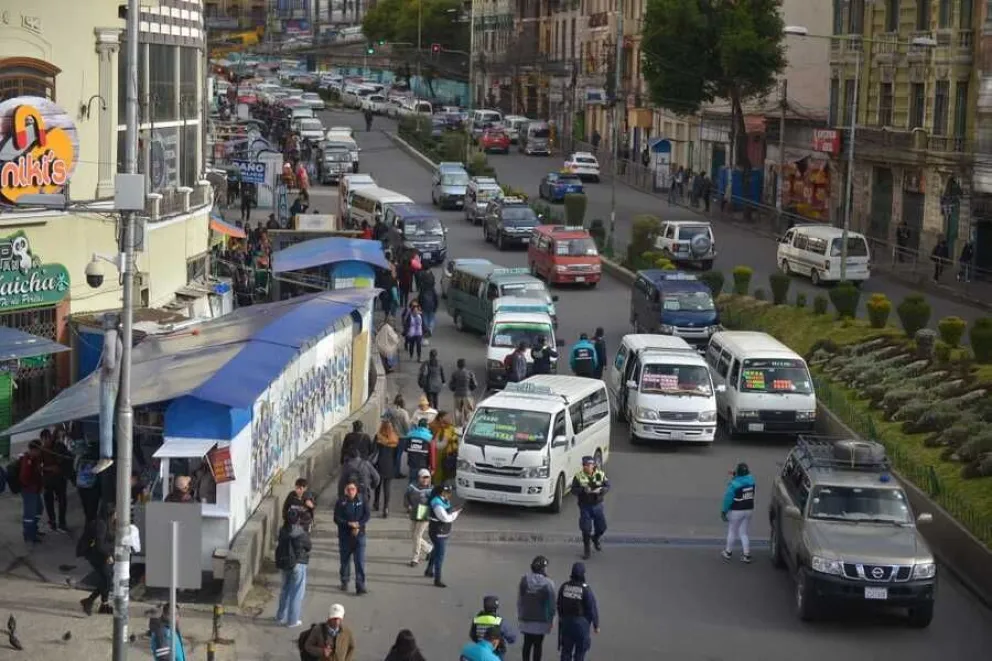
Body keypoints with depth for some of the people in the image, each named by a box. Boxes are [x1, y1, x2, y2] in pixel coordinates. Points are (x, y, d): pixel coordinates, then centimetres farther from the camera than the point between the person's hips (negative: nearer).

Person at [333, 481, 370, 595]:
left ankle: (360, 585, -7)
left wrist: (358, 525, -15)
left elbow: (367, 515, -2)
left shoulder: (362, 500, -1)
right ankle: (344, 582, 30)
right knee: (345, 559, 12)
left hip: (359, 535, 0)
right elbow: (336, 518, -8)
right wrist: (349, 524, -21)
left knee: (360, 561, -8)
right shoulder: (341, 502, -5)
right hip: (345, 535, 0)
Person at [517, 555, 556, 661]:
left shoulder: (524, 580, -7)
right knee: (538, 645, 8)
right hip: (541, 619, -3)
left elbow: (519, 600, -1)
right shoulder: (548, 583, -15)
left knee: (527, 644, 14)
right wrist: (551, 619, 3)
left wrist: (519, 614, 11)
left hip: (526, 618, 3)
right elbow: (551, 603, -9)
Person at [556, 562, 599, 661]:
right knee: (580, 651, 6)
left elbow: (559, 605, 7)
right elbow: (592, 609, -13)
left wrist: (561, 618, 22)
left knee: (566, 649, 11)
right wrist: (596, 625, -3)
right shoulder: (586, 589, -17)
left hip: (566, 621, 4)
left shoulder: (564, 586, -3)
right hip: (581, 623, -4)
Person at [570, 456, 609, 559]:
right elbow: (573, 489, -10)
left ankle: (595, 539, 44)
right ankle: (586, 550, 17)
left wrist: (600, 490, -24)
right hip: (585, 506, -2)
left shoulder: (601, 474, -4)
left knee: (602, 527, 11)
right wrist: (583, 490, -28)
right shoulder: (578, 476, -9)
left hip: (597, 505, 2)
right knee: (586, 529, 0)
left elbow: (607, 486, -3)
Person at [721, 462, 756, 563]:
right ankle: (747, 555, 10)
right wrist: (735, 477, 14)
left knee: (732, 532, 15)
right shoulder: (751, 480, -9)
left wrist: (723, 511, -7)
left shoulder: (734, 484, -25)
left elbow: (728, 498, -18)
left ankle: (728, 552, 29)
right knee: (744, 533, 15)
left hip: (736, 511, -5)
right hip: (749, 510, 5)